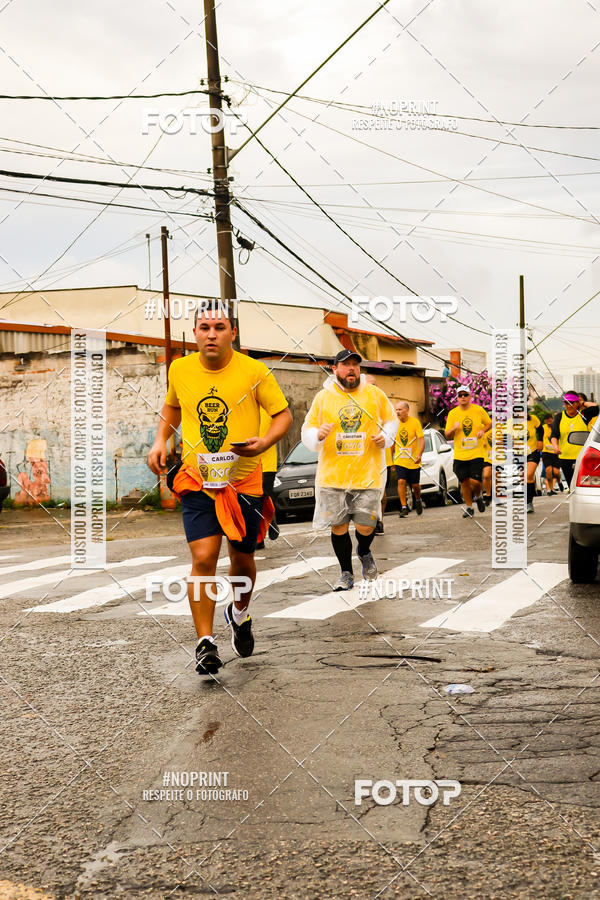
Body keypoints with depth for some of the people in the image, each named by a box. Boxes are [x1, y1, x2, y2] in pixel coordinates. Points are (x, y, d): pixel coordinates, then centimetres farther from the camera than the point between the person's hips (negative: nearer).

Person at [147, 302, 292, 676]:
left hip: (245, 480, 0)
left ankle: (240, 614, 44)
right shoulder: (180, 370, 0)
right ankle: (206, 642, -5)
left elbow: (284, 414, -1)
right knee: (203, 558, -13)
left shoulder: (255, 372, -8)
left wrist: (265, 442, -20)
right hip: (197, 479, 1)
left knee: (242, 558, 12)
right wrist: (161, 440, 4)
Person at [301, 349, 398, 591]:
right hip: (332, 474, 1)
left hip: (367, 473, 0)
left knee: (365, 526, -4)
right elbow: (307, 431, 7)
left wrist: (386, 437, -3)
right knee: (339, 526, 3)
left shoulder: (375, 394, 6)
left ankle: (364, 552, 31)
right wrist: (318, 435, -15)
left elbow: (391, 421, 17)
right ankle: (346, 573, 21)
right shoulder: (323, 397, 5)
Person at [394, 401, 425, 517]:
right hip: (400, 460, 1)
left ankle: (418, 500, 39)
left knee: (415, 485, 8)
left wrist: (420, 454, -25)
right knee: (401, 481, -14)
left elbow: (422, 439, -10)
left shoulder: (415, 422, -7)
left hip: (414, 461, -1)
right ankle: (404, 507, -7)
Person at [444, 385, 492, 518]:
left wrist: (483, 430, -6)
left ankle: (478, 496, 23)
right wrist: (453, 428, -16)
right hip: (460, 454, 2)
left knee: (475, 481, -11)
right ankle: (469, 507, 23)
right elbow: (447, 436, 5)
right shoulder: (452, 413, 2)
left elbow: (489, 423, 15)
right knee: (464, 482, 5)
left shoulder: (478, 410, -1)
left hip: (476, 453, -1)